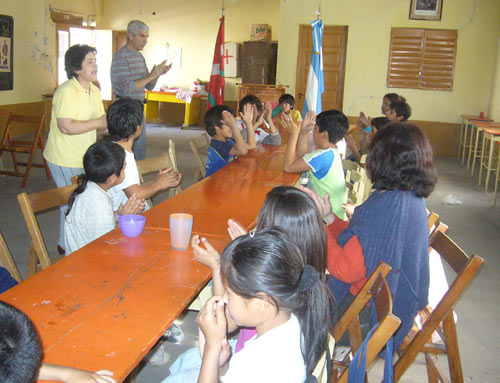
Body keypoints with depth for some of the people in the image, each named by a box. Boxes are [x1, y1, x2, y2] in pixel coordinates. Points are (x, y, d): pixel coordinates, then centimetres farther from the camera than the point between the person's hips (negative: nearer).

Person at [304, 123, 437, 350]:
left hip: (374, 315, -9)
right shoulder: (412, 198, 1)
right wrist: (329, 217, -1)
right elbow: (360, 242, 7)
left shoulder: (387, 205, -29)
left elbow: (346, 270, -26)